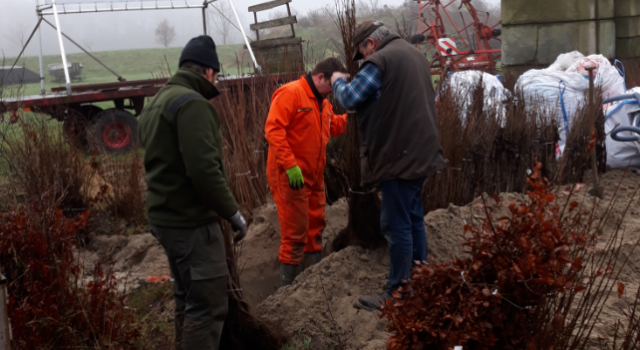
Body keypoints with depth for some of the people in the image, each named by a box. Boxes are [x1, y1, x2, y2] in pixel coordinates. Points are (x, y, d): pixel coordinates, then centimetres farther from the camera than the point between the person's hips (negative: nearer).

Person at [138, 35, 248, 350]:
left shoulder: (157, 103, 15)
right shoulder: (192, 103, -17)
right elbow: (204, 170, -25)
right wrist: (233, 212, -16)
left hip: (165, 215, 10)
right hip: (191, 220, -10)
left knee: (188, 299, 21)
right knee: (207, 305, -5)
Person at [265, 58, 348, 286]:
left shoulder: (322, 102, 14)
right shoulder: (290, 93, -16)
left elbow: (334, 126, 22)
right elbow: (273, 129, -23)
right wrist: (290, 165, -27)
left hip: (314, 175, 9)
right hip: (290, 175, -9)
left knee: (315, 227, 16)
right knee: (295, 232, -5)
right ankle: (289, 288, 5)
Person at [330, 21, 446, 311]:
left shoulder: (380, 61, -14)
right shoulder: (414, 54, 16)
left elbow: (349, 98, -13)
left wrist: (338, 81, 7)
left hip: (398, 156, -10)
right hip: (420, 153, 10)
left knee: (397, 225, -4)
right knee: (414, 218, 17)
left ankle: (398, 294, 1)